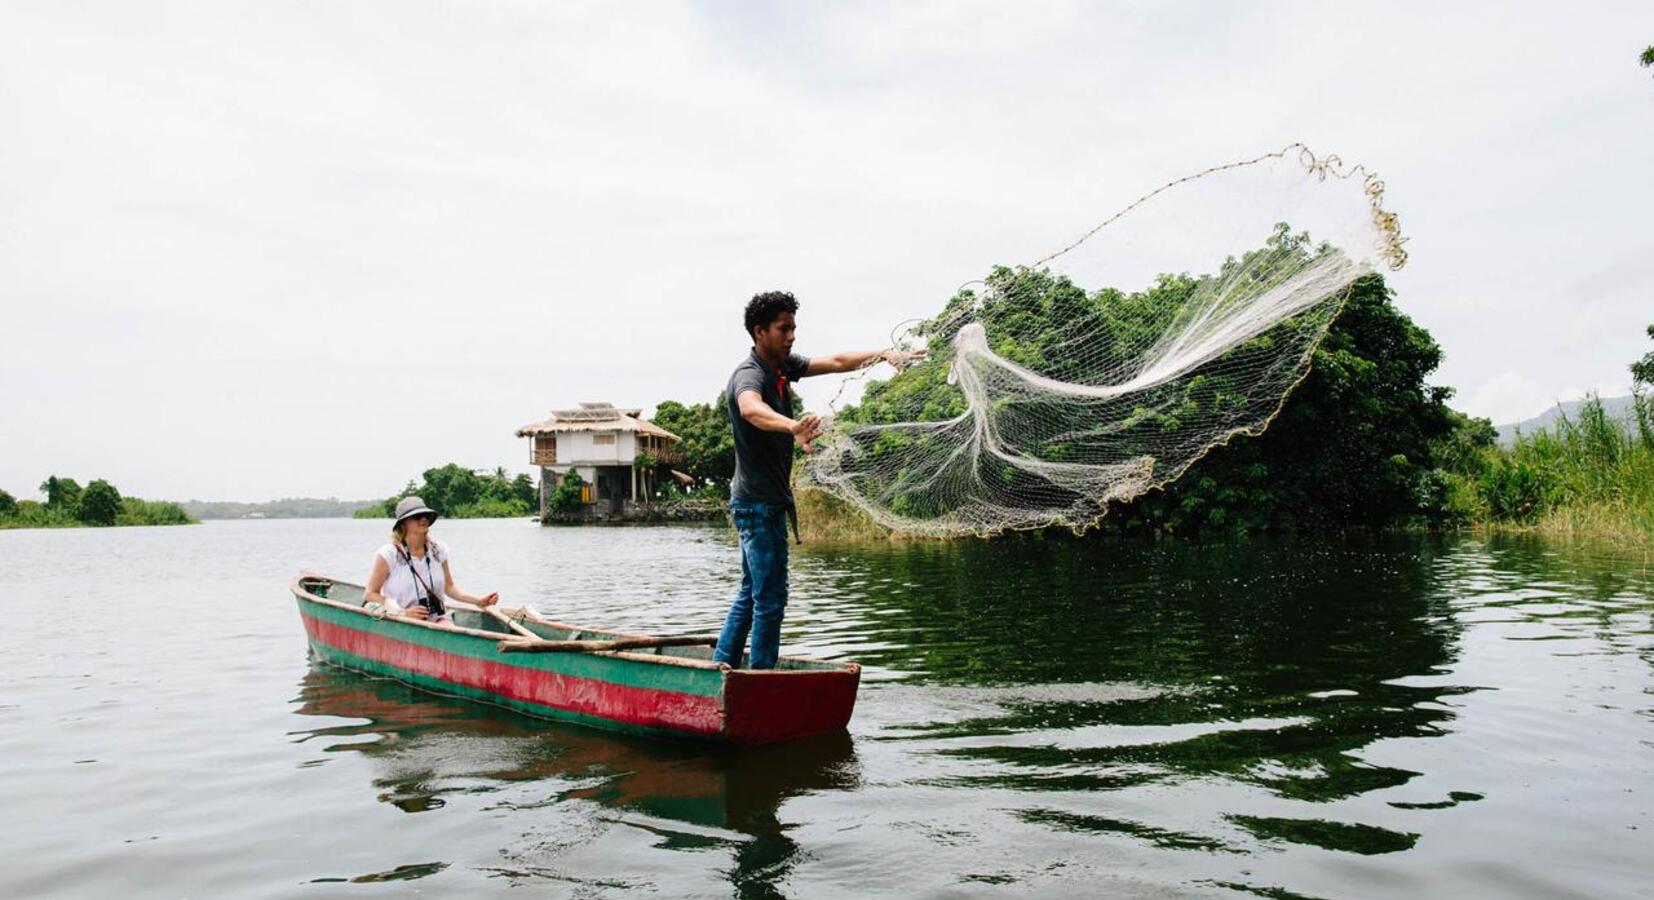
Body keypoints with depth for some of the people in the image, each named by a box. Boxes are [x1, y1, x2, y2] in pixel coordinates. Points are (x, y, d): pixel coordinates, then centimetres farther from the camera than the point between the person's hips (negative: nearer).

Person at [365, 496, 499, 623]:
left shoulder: (438, 551, 8)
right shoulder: (389, 554, -5)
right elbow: (371, 594, -2)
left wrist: (478, 601, 4)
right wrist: (403, 612, -14)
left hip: (436, 617, 3)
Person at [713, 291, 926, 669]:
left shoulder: (782, 366, 8)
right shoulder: (749, 374, -20)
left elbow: (836, 362, 13)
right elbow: (750, 408, -44)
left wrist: (885, 354, 0)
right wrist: (792, 427, -64)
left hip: (766, 501, 10)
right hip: (759, 503, -10)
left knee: (751, 593, 17)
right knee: (770, 597, -5)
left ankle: (720, 668, 25)